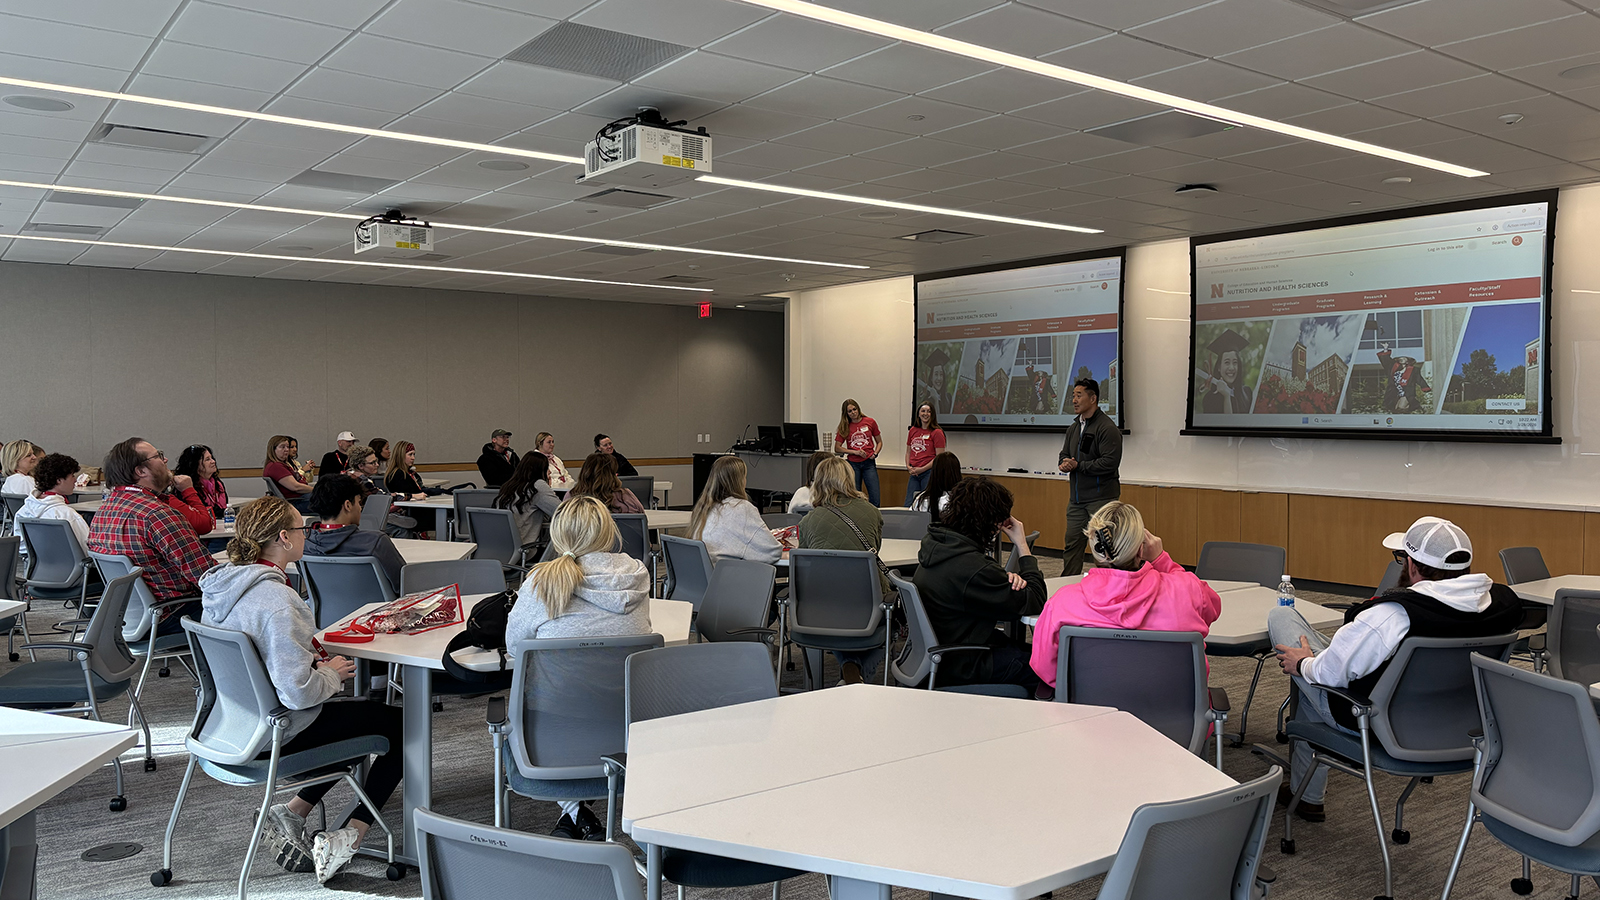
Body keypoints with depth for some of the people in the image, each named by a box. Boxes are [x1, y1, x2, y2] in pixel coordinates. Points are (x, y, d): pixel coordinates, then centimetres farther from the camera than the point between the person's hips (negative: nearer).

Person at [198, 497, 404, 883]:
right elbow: (298, 692, -31)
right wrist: (330, 674, -11)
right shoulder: (275, 599, -29)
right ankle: (346, 838, 1)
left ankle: (292, 811, 17)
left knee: (363, 712, 27)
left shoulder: (219, 583, 0)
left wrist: (311, 661, 6)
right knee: (399, 724, 5)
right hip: (277, 734, -9)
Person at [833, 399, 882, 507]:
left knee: (874, 498, -8)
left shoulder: (870, 422, 3)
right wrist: (855, 452, -9)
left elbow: (879, 442, 14)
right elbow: (837, 448, 2)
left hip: (869, 463, 0)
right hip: (853, 464, 0)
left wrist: (875, 453, -5)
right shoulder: (845, 427, 3)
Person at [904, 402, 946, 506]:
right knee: (908, 505, 4)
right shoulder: (912, 430, 13)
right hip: (914, 474, 6)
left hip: (929, 473, -6)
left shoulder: (937, 432, -5)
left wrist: (921, 469, -12)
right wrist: (908, 467, 3)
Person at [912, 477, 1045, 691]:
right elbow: (1034, 604, -19)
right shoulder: (971, 568, -30)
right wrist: (1023, 546, -12)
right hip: (962, 668, -10)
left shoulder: (936, 544, -1)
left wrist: (1006, 578, -9)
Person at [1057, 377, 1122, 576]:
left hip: (1101, 498, -8)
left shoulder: (1107, 428, -12)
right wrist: (1064, 464, -4)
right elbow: (1064, 455, 21)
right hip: (1077, 499, 8)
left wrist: (1078, 466, -17)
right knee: (1072, 544, 10)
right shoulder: (1074, 428, 16)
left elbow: (1110, 463, -21)